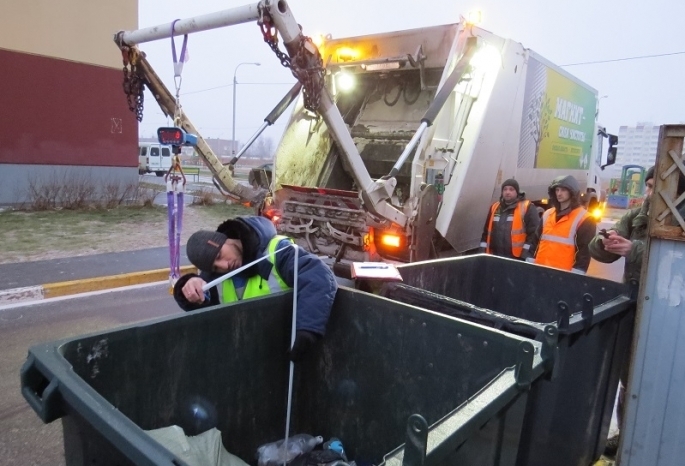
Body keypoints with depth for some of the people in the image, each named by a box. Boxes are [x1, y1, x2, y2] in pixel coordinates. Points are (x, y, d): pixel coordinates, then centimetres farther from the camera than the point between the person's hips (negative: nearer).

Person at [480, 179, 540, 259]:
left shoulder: (527, 208, -3)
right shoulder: (495, 207, 16)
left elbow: (534, 232, -9)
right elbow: (487, 231, 20)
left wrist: (525, 254, -15)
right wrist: (483, 251, 13)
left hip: (517, 258, -6)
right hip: (495, 257, 6)